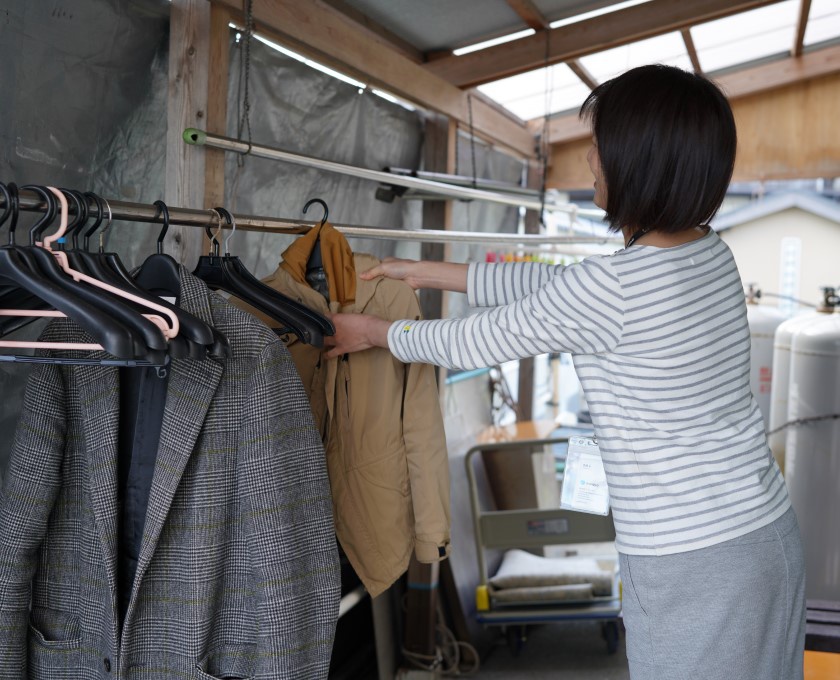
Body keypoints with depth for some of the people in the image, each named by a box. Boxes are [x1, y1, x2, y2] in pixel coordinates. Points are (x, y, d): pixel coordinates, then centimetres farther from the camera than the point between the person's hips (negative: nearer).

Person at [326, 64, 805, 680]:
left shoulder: (611, 286, -23)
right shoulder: (712, 254, 2)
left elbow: (482, 340, -7)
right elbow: (555, 284, 10)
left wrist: (375, 333, 11)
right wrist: (426, 272, 17)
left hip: (691, 566, -8)